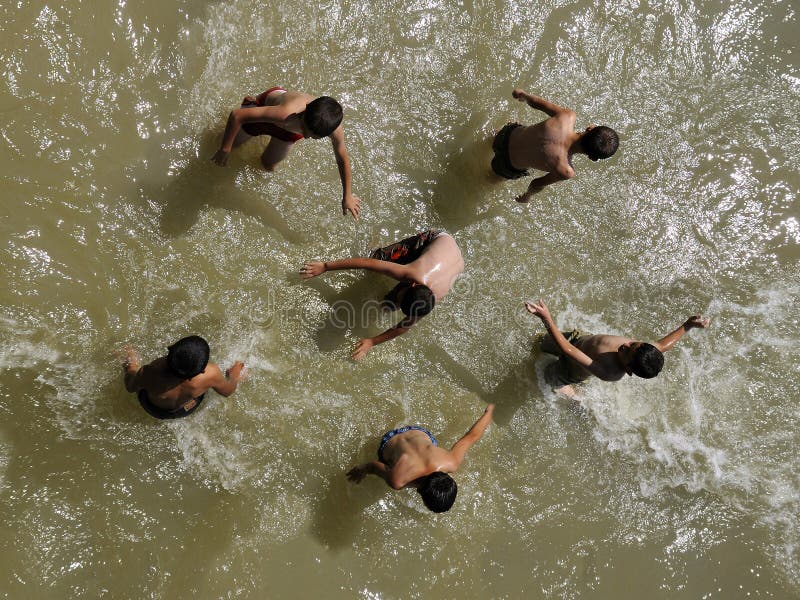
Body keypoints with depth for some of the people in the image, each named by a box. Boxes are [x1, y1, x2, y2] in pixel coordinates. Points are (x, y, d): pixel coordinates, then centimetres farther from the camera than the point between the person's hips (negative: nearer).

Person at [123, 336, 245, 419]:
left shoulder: (149, 374, -45)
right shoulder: (210, 374, -44)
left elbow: (130, 387, -18)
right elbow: (227, 391, -18)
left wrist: (131, 368, 5)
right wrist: (233, 376, 5)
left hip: (153, 409, 0)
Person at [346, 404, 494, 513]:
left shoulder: (451, 464, -42)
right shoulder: (397, 481, -48)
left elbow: (471, 436, -26)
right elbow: (374, 466, -27)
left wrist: (488, 412, -7)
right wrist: (361, 470, -3)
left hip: (420, 434, 1)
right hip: (391, 442, -1)